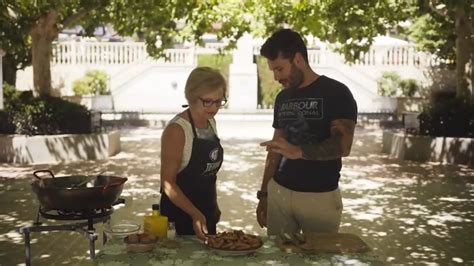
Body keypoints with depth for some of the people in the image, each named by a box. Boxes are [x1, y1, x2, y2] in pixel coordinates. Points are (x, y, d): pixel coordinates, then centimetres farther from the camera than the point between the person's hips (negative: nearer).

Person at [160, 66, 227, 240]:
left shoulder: (210, 123, 5)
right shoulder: (177, 130, -19)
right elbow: (168, 182, -22)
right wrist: (194, 214, -29)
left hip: (207, 210, 8)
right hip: (182, 215, -7)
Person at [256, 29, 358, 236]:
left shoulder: (336, 93, -7)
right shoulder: (282, 98, 11)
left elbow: (343, 146, -19)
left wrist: (299, 151, -33)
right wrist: (263, 193, 12)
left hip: (320, 197, -5)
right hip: (279, 192, 5)